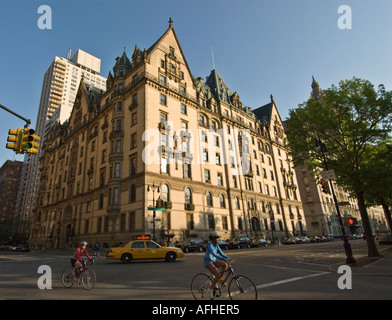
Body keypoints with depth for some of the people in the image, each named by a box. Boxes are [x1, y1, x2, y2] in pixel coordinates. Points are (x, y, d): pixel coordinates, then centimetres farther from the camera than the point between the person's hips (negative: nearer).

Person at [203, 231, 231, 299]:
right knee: (218, 275, -19)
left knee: (225, 264, -14)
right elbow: (214, 254, -34)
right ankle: (211, 290, 0)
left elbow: (221, 253, 3)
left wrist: (229, 258, -10)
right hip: (208, 262, -8)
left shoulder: (216, 245, 4)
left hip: (213, 260, 8)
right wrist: (223, 259, -43)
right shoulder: (210, 245, -22)